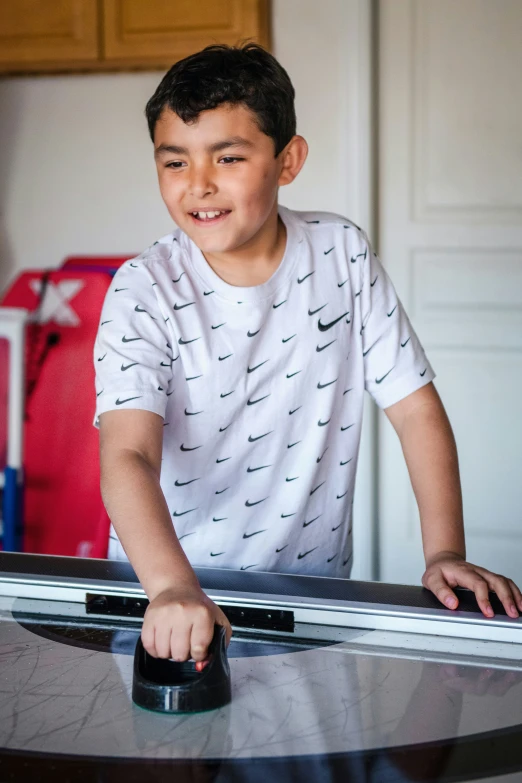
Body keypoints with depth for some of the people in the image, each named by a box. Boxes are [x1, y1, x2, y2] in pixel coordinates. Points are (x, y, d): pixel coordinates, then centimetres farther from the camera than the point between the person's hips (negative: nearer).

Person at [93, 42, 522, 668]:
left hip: (311, 585, 1)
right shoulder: (144, 292, -11)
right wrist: (172, 589, -41)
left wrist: (446, 555, -9)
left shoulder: (342, 254, -3)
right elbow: (128, 456, -24)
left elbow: (415, 407, 1)